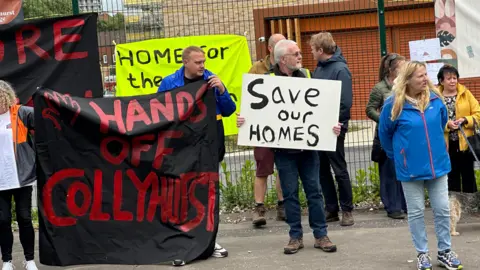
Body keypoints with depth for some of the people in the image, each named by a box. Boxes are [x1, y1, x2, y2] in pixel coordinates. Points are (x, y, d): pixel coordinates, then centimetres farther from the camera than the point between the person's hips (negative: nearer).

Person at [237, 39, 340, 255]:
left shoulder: (305, 78, 6)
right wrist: (243, 120, -20)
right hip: (283, 147, -2)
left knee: (314, 190, 5)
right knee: (290, 193, 5)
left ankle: (320, 235, 12)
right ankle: (295, 236, 14)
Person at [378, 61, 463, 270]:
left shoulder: (435, 99, -4)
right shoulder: (394, 104, -14)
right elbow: (384, 134, 1)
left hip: (438, 164, 3)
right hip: (411, 169, -3)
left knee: (442, 209, 8)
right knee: (416, 212, 7)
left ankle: (444, 252, 21)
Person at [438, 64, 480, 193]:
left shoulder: (465, 93, 2)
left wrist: (465, 120, -16)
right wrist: (446, 124, -21)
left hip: (465, 142, 1)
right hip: (446, 144, -1)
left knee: (468, 175, 9)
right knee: (452, 176, 11)